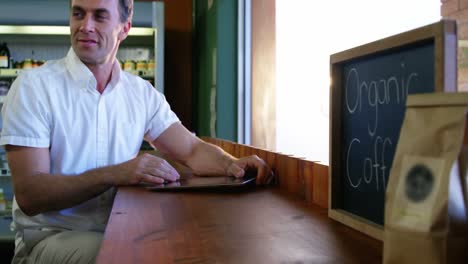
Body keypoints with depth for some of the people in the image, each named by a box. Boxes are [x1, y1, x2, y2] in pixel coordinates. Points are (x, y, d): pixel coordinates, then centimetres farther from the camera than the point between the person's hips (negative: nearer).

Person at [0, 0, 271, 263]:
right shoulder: (34, 86, -10)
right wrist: (114, 174, -30)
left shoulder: (142, 92, 4)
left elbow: (193, 150, 0)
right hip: (52, 237, -4)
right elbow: (28, 195, -17)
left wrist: (233, 165, -22)